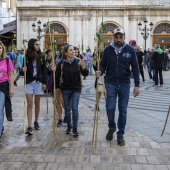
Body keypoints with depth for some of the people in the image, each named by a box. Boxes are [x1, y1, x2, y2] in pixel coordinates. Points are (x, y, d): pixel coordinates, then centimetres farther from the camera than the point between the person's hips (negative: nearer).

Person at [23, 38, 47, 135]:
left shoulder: (41, 57, 3)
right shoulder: (26, 56, -3)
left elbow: (44, 70, 5)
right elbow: (23, 69, 3)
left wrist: (44, 83, -1)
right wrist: (23, 70, -21)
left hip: (39, 82, 2)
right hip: (29, 82, -2)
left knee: (37, 103, 10)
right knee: (30, 104, -5)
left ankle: (36, 122, 27)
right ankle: (30, 127, -7)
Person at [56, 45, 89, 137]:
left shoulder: (77, 62, -5)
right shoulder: (61, 63, -5)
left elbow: (85, 74, -7)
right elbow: (57, 76, 3)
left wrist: (83, 66, -24)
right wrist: (57, 87, 4)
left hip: (76, 89, -1)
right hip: (65, 89, 1)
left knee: (75, 108, -6)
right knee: (67, 108, 10)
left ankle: (75, 129, 0)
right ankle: (69, 127, 24)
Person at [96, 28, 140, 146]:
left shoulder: (130, 50, -3)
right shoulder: (108, 50, -1)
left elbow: (135, 68, -1)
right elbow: (103, 65, 6)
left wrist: (137, 85, -7)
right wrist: (100, 72, -18)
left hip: (125, 84, 0)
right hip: (111, 84, 0)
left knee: (123, 110, 6)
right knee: (110, 108, -2)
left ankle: (120, 134, 19)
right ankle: (112, 127, 27)